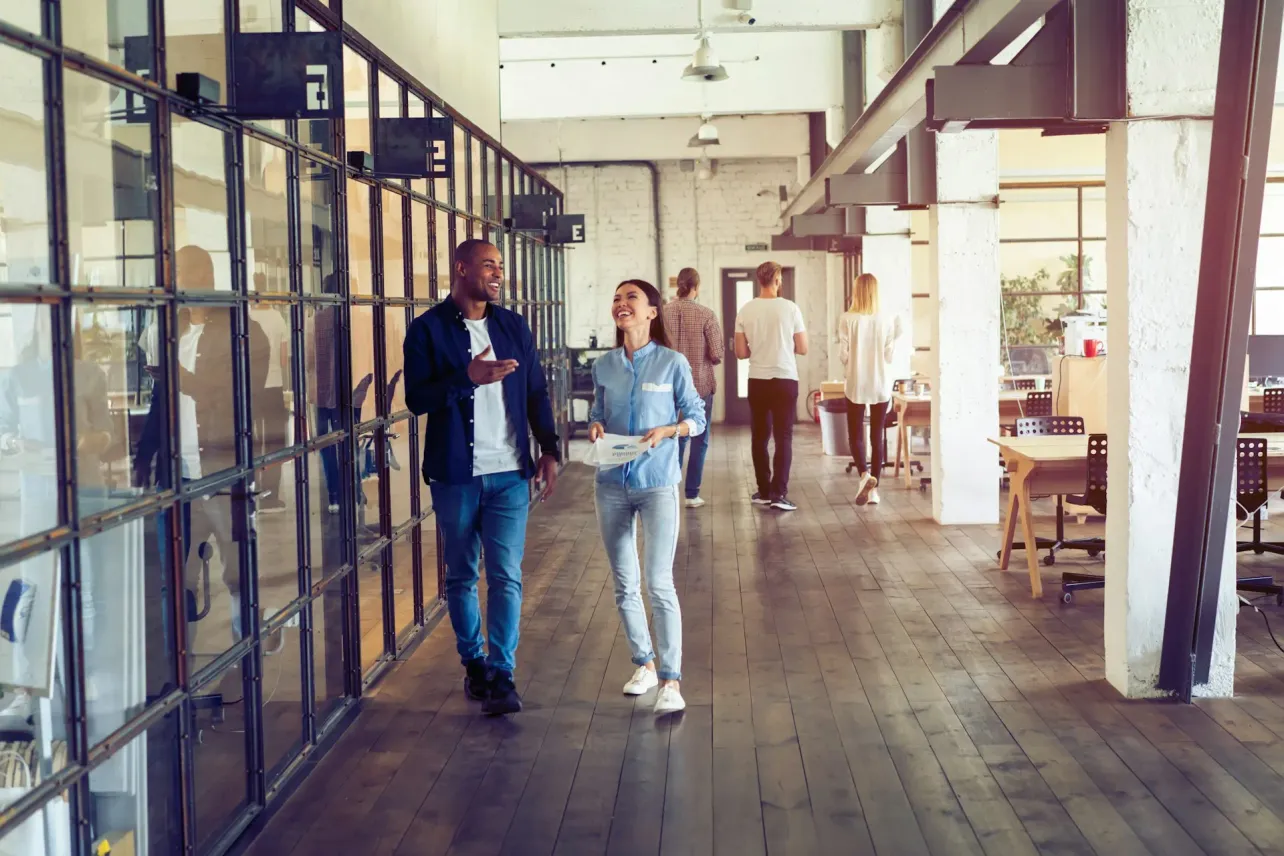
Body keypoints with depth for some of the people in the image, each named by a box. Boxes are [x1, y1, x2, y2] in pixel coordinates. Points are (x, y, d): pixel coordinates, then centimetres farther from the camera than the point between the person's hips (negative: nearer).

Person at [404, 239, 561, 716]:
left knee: (506, 575, -5)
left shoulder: (514, 326, 9)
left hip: (510, 472, 2)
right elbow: (416, 398, -9)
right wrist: (467, 378, -22)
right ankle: (473, 664, 25)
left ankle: (501, 677, -4)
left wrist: (549, 448, 3)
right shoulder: (428, 329, -3)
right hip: (454, 474, -1)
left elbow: (536, 392, 11)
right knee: (461, 575, 10)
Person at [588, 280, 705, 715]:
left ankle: (671, 681, -4)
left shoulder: (672, 363, -6)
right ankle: (644, 663, 29)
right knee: (624, 585, 11)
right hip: (612, 484, 4)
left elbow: (696, 418, 0)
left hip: (657, 483, -4)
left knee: (659, 584, -10)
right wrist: (596, 427, -7)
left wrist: (666, 431, -18)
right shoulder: (604, 365, 4)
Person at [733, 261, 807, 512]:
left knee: (759, 437, 12)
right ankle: (779, 493, -7)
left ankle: (764, 491, 18)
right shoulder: (790, 308, -7)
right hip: (785, 380, -2)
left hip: (757, 381, 2)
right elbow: (802, 349, 0)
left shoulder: (746, 311, -2)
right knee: (783, 437, 0)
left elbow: (740, 352, 1)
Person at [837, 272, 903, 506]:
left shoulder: (847, 319, -10)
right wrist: (895, 337, 13)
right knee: (877, 436, 9)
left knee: (855, 434, 10)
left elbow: (843, 356, -8)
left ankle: (865, 474, -15)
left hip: (856, 384, -1)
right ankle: (874, 488, 9)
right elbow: (889, 357, -2)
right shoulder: (887, 320, -5)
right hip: (881, 384, 2)